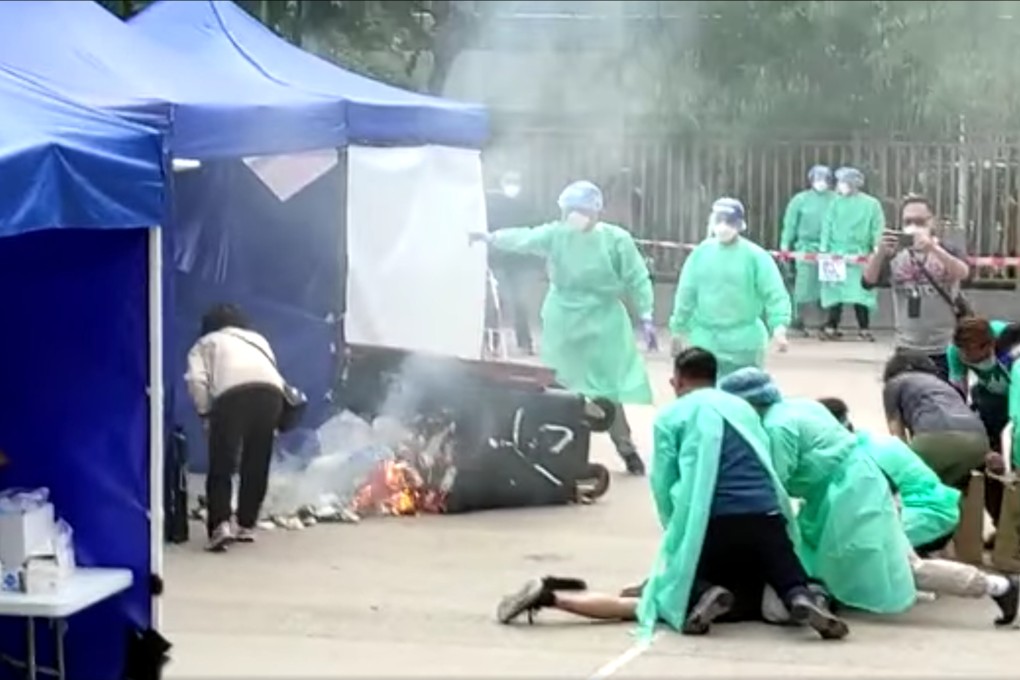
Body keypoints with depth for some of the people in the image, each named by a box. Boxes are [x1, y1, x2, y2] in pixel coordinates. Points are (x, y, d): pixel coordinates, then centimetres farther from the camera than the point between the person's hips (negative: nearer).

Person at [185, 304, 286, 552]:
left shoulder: (206, 343, 28)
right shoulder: (257, 339, 40)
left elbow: (197, 380, 8)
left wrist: (205, 413, 17)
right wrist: (272, 424, 33)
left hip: (233, 394, -3)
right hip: (271, 392, 4)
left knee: (221, 466, 0)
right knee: (257, 465, 17)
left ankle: (221, 525, -17)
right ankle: (246, 526, 19)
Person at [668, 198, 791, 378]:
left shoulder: (755, 255, -9)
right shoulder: (701, 253, 1)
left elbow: (774, 293, -13)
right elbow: (686, 293, 9)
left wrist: (779, 326, -25)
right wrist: (678, 328, 14)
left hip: (743, 343, -3)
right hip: (705, 340, 3)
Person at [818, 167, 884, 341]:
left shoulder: (871, 204, 1)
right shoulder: (836, 203, 6)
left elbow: (878, 229, -3)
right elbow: (827, 227, 4)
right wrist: (824, 248, -4)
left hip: (860, 256, -1)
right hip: (836, 255, 1)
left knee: (861, 292, -2)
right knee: (835, 292, 1)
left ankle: (864, 328, 7)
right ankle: (831, 326, 7)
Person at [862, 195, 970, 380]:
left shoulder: (948, 252, -3)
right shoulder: (894, 256, 1)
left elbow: (963, 273, -24)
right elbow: (869, 281, -11)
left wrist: (932, 248, -38)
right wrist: (880, 252, -29)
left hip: (946, 349, -2)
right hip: (907, 349, 2)